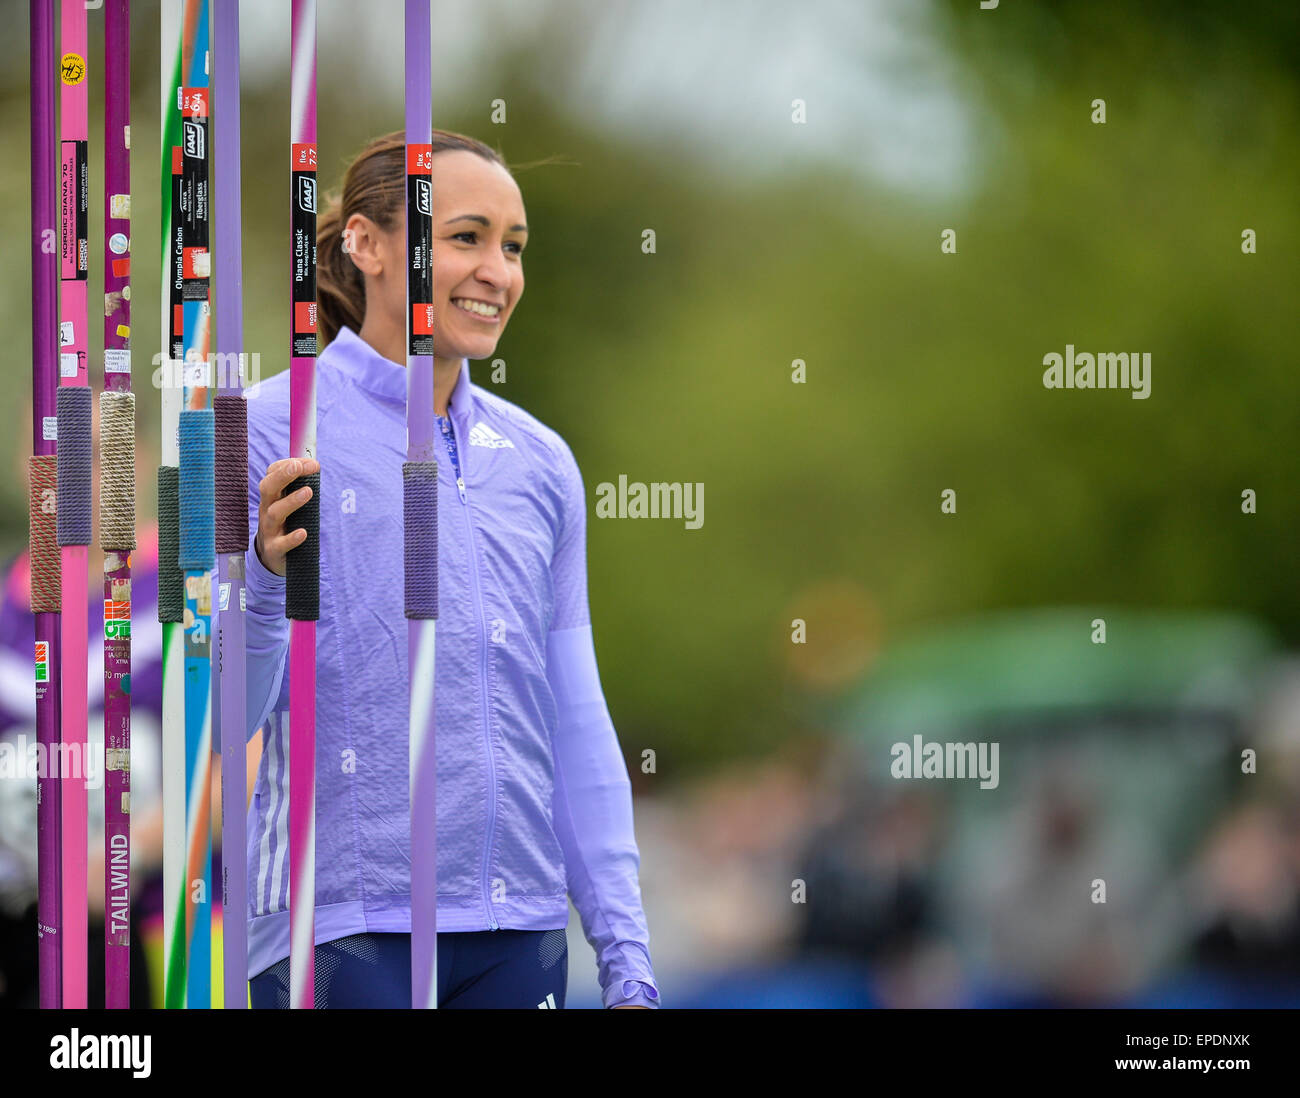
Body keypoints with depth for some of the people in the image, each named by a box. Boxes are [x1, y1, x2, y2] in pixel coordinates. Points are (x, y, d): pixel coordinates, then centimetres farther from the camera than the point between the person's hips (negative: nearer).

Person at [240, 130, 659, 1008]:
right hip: (342, 930, -5)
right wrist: (266, 576, -26)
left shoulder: (541, 462, 12)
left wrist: (628, 964, 10)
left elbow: (579, 728, 15)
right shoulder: (271, 437, -4)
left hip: (517, 936, 5)